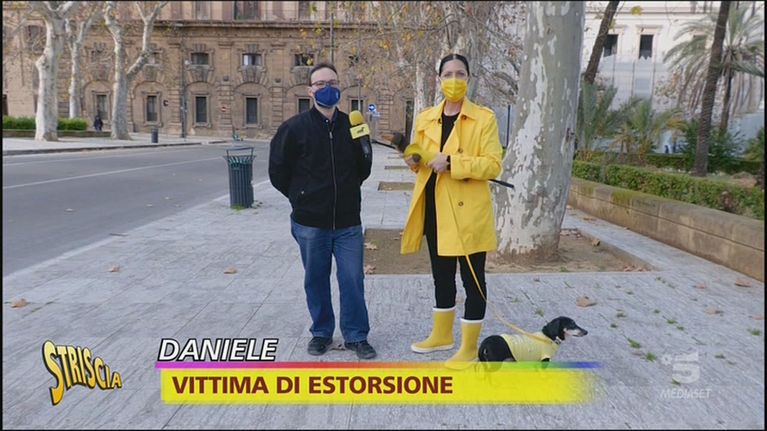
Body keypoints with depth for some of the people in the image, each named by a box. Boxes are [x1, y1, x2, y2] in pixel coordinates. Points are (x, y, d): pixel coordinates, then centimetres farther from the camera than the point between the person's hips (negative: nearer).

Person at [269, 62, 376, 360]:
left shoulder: (351, 126, 1)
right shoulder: (294, 128, -6)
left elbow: (363, 169, 13)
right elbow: (278, 171, 2)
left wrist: (347, 192, -4)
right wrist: (302, 198, 5)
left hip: (347, 223, 1)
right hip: (310, 223, -1)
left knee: (352, 280, 4)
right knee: (316, 280, 12)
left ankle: (356, 335, 20)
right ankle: (321, 332, 29)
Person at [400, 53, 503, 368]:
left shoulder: (484, 118, -6)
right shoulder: (425, 118, 10)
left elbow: (493, 165, -13)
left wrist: (451, 162, -22)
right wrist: (415, 161, -4)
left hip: (468, 211, -5)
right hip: (435, 209, 6)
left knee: (472, 279, 4)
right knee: (441, 276, 18)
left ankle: (469, 347, 18)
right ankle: (441, 334, 35)